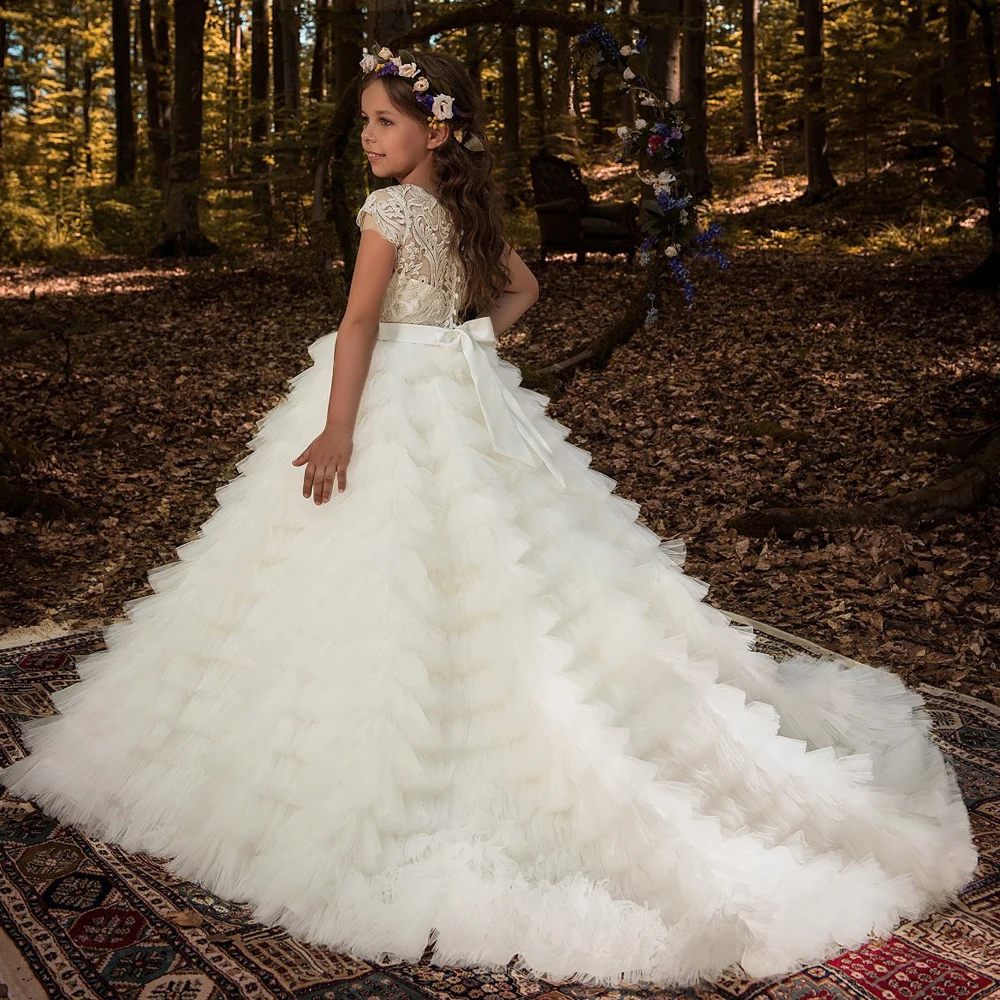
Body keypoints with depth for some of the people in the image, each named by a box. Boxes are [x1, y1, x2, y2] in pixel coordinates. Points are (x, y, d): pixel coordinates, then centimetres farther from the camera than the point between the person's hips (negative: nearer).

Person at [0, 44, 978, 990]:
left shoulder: (391, 207, -12)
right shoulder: (471, 210, 11)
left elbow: (360, 320, -21)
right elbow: (521, 288, 24)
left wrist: (337, 431, -25)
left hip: (394, 406, -8)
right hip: (462, 397, 8)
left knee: (387, 584, -2)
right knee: (474, 561, 14)